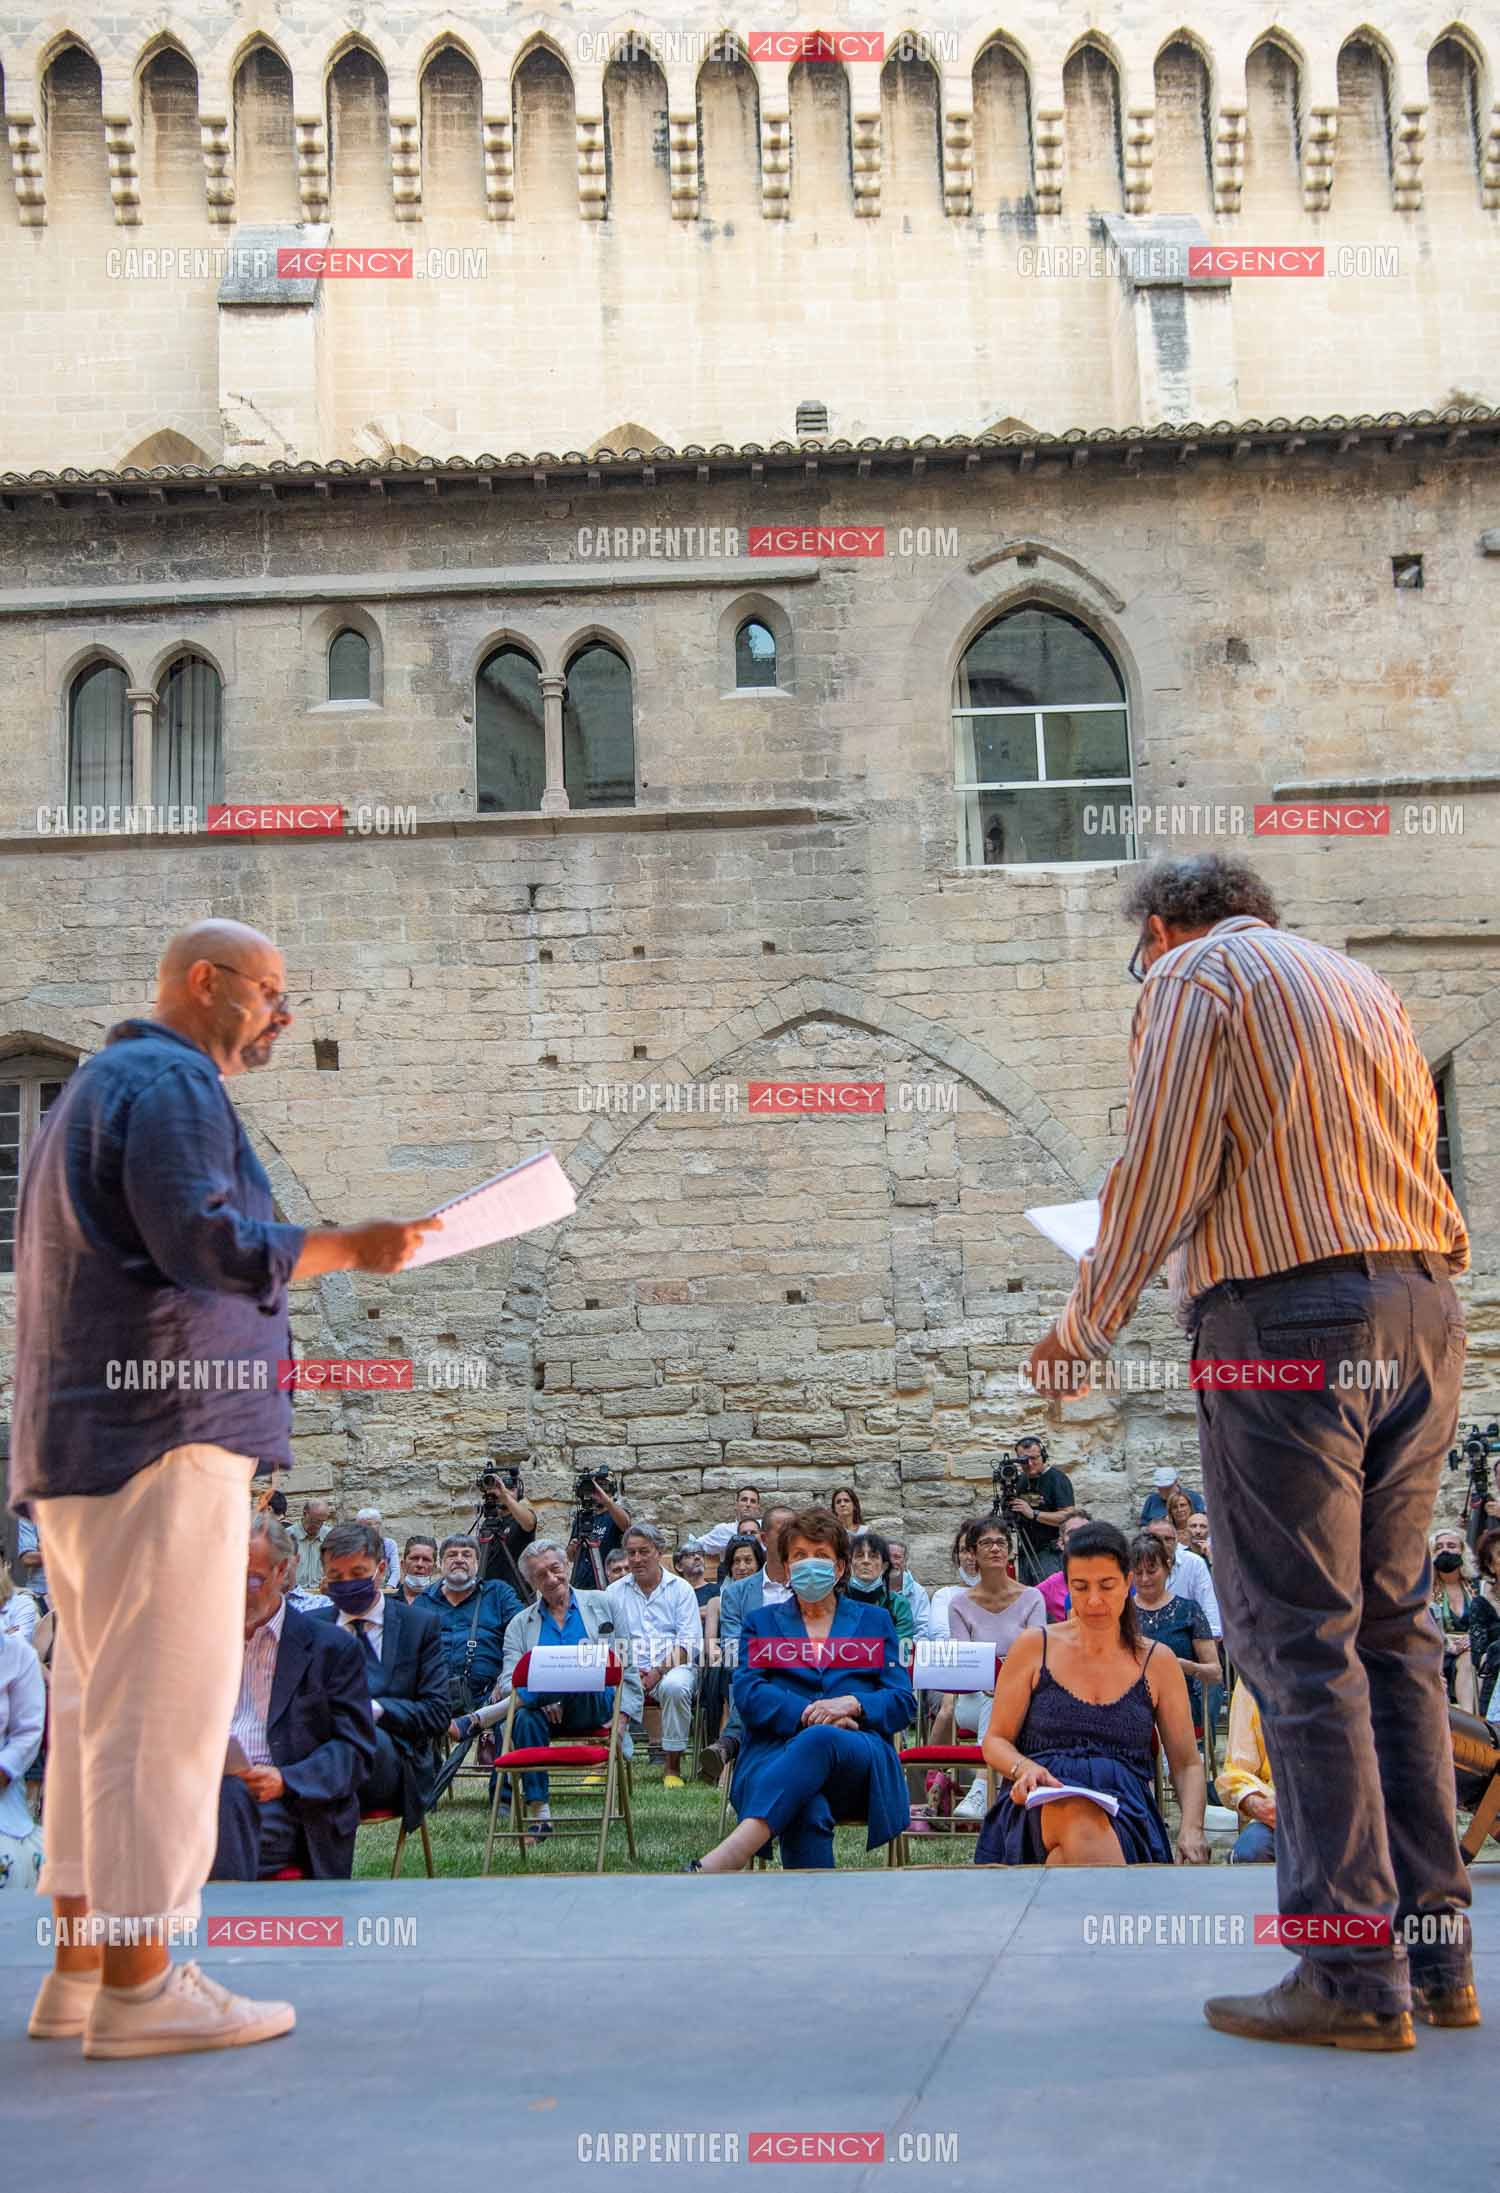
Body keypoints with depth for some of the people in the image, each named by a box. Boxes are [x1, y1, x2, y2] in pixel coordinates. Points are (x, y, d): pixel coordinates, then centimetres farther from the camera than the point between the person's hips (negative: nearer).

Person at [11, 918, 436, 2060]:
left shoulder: (96, 1086, 24)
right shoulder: (170, 1083, -9)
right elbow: (202, 1239, -22)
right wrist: (351, 1247, -15)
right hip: (163, 1436, -11)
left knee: (98, 1702, 12)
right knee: (163, 1705, -7)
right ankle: (139, 1984, -3)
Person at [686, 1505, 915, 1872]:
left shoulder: (874, 1621, 24)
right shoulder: (761, 1623, 24)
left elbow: (904, 1703, 13)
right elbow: (747, 1694, 6)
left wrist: (852, 1704, -9)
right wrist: (807, 1714, -12)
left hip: (860, 1763, 0)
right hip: (775, 1755, 0)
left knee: (820, 1740, -40)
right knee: (808, 1813, -39)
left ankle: (724, 1860, -53)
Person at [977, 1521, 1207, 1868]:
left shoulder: (1157, 1662, 14)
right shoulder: (1033, 1647, 12)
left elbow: (1187, 1764, 14)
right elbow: (995, 1741, 13)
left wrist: (1191, 1830, -6)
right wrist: (1026, 1769, -12)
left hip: (1126, 1807, 0)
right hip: (1041, 1804, 0)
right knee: (1081, 1818, -40)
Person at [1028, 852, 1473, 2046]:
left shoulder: (1196, 975, 1)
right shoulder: (1364, 983, 23)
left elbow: (1160, 1174, -6)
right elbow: (1414, 1173, 21)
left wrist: (1087, 1326, 4)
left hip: (1290, 1322, -7)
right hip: (1424, 1317, 8)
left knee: (1301, 1638, -5)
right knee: (1394, 1626, 11)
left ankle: (1353, 1976, -4)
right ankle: (1435, 1951, 13)